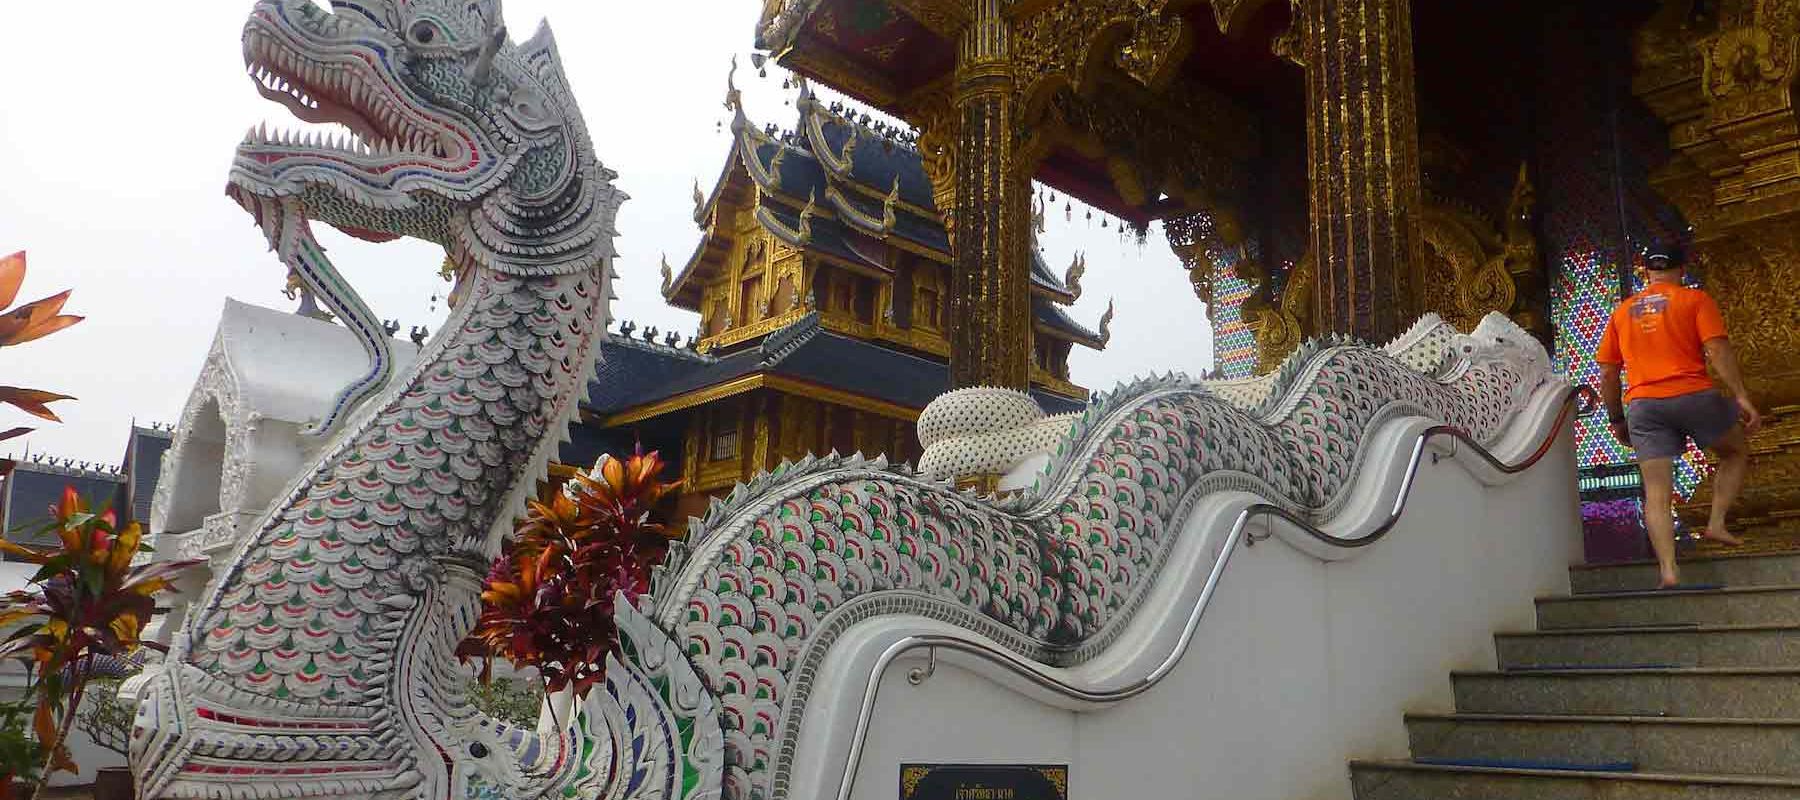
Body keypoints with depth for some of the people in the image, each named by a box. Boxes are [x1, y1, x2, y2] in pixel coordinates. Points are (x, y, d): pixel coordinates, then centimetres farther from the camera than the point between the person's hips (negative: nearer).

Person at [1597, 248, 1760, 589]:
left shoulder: (1622, 311, 17)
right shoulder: (1695, 299, 7)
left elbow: (1607, 373, 14)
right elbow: (1718, 349, -7)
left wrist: (1617, 420, 22)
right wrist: (1741, 397, -10)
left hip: (1643, 405, 2)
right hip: (1693, 395, -2)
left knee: (1657, 494, -1)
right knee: (1737, 452, 25)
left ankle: (1668, 572, -11)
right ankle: (1717, 523, 11)